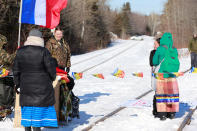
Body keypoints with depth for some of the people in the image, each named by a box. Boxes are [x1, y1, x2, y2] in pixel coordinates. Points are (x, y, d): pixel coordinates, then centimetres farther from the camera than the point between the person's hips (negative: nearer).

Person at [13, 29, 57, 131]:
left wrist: (17, 84, 19)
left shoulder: (20, 52, 2)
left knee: (27, 110, 12)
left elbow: (16, 69, 8)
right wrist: (52, 79, 12)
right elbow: (51, 68, -8)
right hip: (42, 87, -4)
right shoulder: (43, 51, -13)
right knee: (38, 110, 1)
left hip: (25, 87, 4)